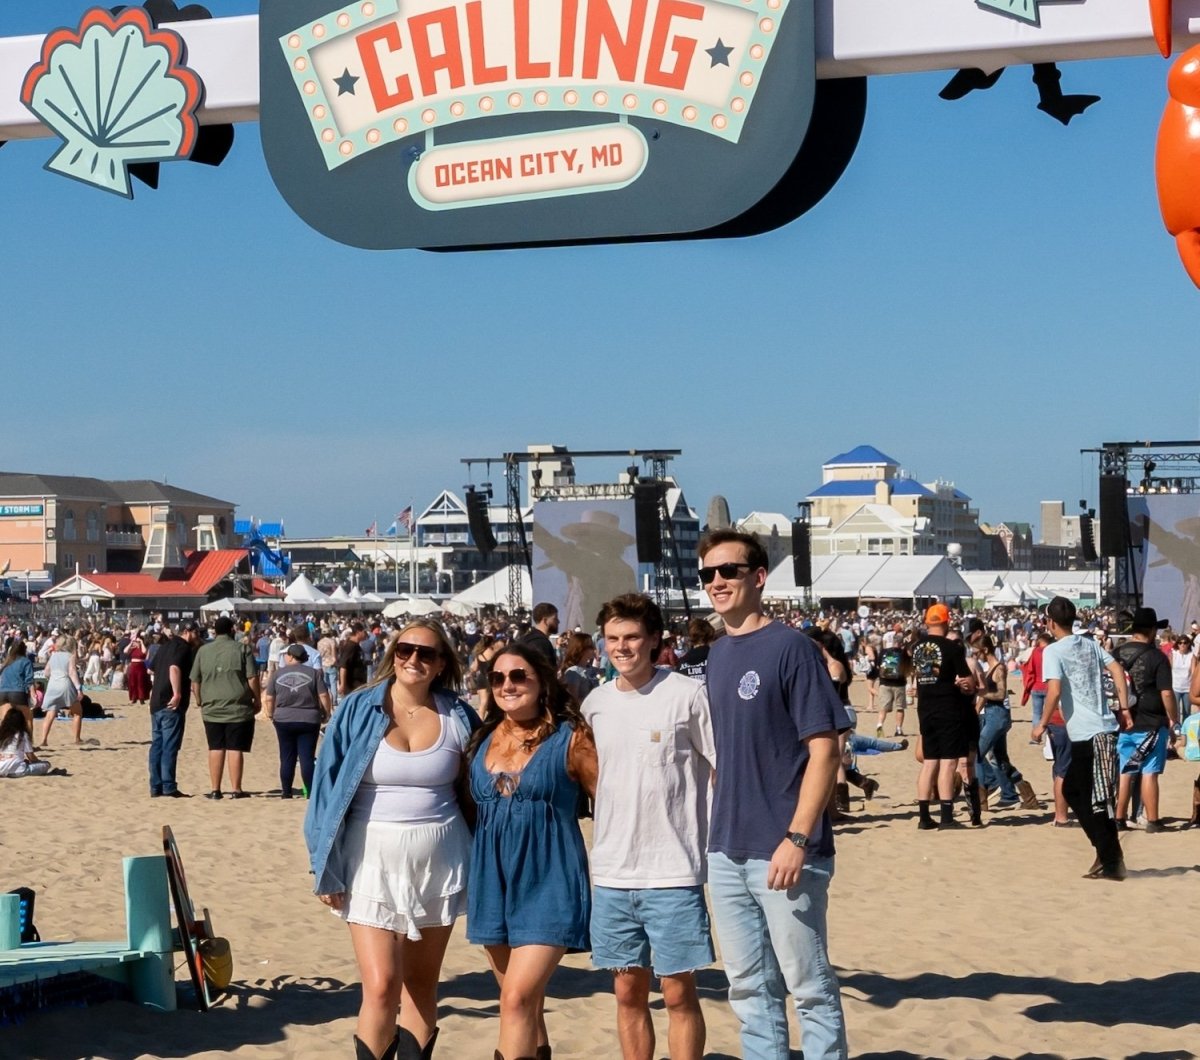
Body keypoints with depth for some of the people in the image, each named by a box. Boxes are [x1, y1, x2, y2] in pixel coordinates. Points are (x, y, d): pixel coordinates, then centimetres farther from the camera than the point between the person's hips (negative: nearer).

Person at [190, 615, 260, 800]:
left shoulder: (203, 651, 8)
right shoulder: (242, 649, -1)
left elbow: (195, 682, 10)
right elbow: (252, 678, -5)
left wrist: (200, 702, 21)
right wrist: (257, 700, 6)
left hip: (212, 709, 3)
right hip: (238, 708, -3)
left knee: (216, 749, 7)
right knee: (235, 749, 0)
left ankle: (215, 790, 9)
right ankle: (236, 790, 1)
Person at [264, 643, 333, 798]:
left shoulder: (278, 673, 2)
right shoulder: (314, 672, -1)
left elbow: (268, 698, 2)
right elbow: (324, 696, -5)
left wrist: (271, 714, 17)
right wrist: (326, 714, 7)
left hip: (284, 720, 1)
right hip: (309, 720, -1)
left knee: (287, 758, 9)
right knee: (307, 758, 1)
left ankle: (286, 792, 12)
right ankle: (311, 791, -3)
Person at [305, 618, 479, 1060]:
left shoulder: (458, 717, 1)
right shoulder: (358, 710, -4)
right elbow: (327, 788, -1)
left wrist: (478, 865, 6)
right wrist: (327, 867, -4)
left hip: (439, 863, 2)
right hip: (373, 863, -2)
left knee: (422, 985, 9)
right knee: (381, 986, -11)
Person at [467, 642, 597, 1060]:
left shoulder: (570, 738, -6)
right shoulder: (483, 740, 9)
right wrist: (469, 867, 13)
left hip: (548, 881, -6)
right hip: (493, 880, 6)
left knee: (518, 997, -15)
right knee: (522, 1001, 14)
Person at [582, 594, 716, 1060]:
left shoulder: (686, 695, -8)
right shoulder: (595, 702, 7)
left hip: (674, 871, -5)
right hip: (611, 875, 5)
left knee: (678, 992, 2)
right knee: (628, 992, 12)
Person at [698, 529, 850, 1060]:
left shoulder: (790, 647, -10)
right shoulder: (717, 655, 11)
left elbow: (824, 749, -14)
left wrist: (797, 838, -20)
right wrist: (715, 829, 11)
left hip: (783, 852, -7)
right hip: (726, 852, 7)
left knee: (809, 987, 2)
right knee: (749, 989, 13)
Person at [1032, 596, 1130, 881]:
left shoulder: (1053, 651, -7)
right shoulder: (1090, 644, 14)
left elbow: (1054, 691, -17)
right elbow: (1117, 670, 9)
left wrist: (1042, 724, -6)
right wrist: (1124, 709, 10)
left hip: (1085, 734, -8)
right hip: (1105, 727, 8)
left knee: (1095, 802, -2)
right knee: (1072, 790, 18)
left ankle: (1111, 861, -1)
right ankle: (1108, 854, 18)